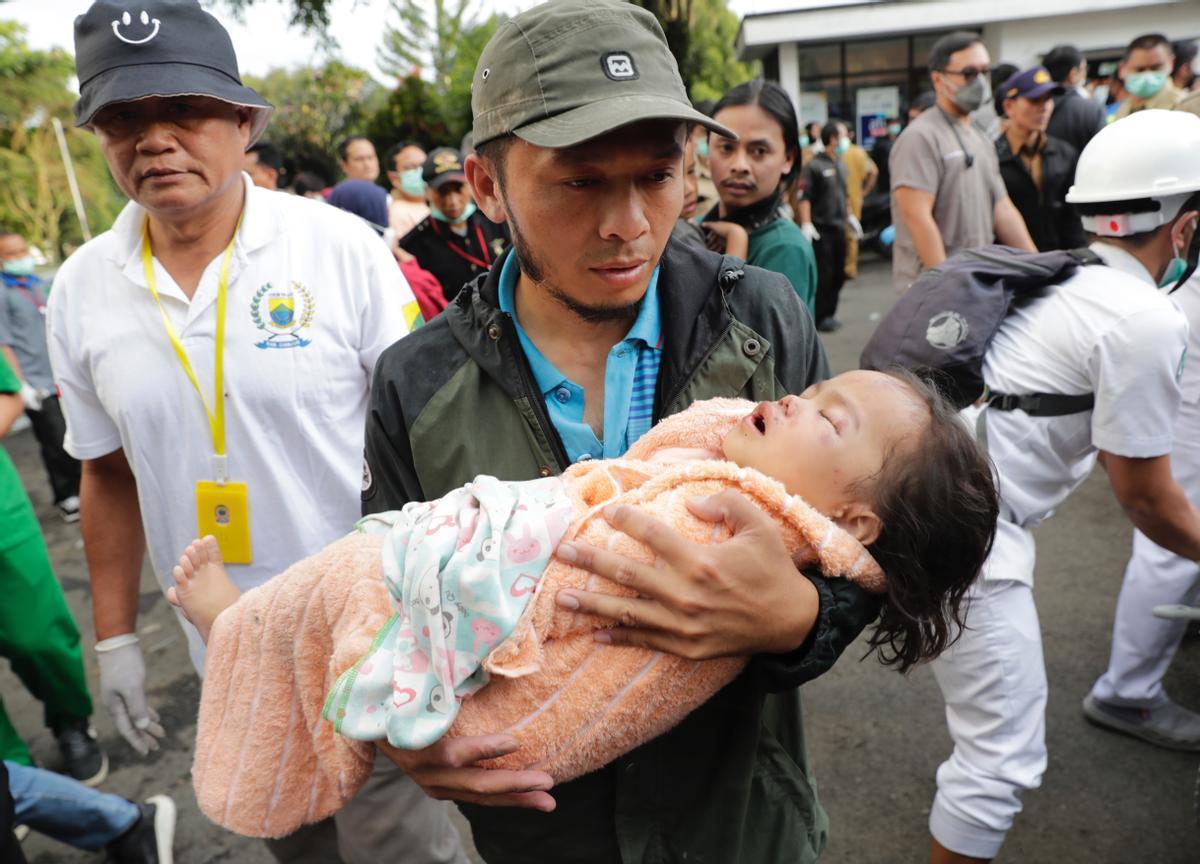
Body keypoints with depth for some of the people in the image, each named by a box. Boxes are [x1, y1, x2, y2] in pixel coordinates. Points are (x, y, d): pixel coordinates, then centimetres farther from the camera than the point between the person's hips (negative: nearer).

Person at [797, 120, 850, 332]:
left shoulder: (841, 165, 14)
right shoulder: (814, 166, -10)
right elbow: (804, 197, -14)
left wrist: (849, 217, 21)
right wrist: (806, 224, -22)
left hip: (839, 227, 8)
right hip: (821, 228, -8)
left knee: (838, 273, 10)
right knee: (823, 275, -4)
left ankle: (829, 313, 21)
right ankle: (819, 318, 5)